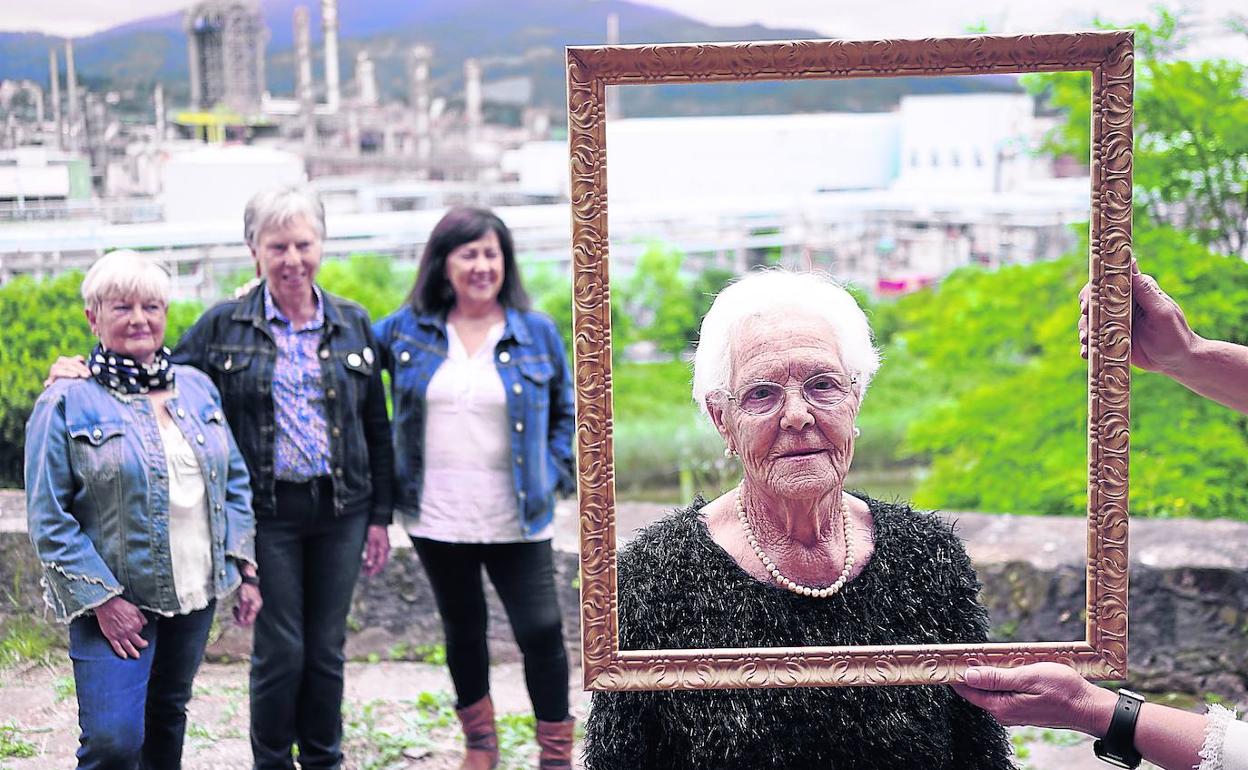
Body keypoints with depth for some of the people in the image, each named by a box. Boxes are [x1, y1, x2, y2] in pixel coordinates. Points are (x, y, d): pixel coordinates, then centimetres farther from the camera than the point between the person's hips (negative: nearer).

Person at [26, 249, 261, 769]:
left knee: (168, 720, 17)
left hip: (195, 594, 5)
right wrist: (102, 600, -15)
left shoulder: (197, 388, 8)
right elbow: (50, 521, -10)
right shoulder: (67, 404, -8)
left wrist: (245, 569, 6)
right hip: (115, 604, -5)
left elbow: (234, 482, 14)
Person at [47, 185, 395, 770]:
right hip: (268, 509, -2)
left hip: (340, 508, 2)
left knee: (326, 648, 10)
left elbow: (377, 426, 10)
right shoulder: (224, 325, 0)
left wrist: (380, 515, 8)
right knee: (279, 649, 0)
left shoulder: (353, 323, 6)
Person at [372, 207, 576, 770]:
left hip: (516, 522, -1)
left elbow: (567, 413, 9)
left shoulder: (537, 333, 1)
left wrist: (551, 473, 0)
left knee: (541, 633, -4)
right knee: (463, 631, 15)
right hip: (437, 519, 2)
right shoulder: (407, 329, 3)